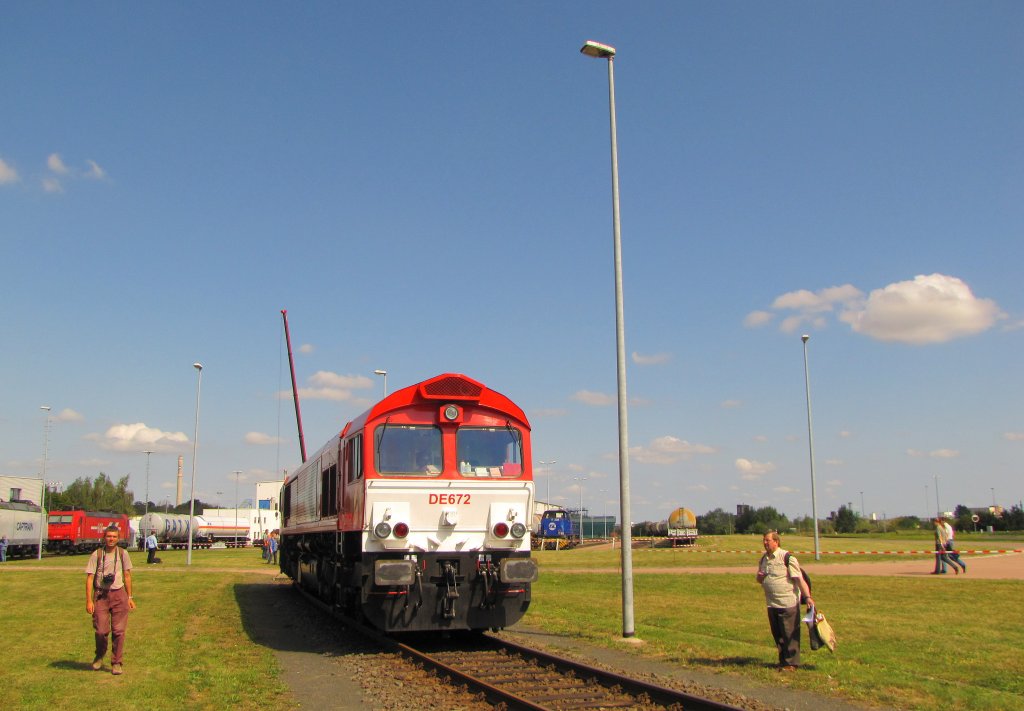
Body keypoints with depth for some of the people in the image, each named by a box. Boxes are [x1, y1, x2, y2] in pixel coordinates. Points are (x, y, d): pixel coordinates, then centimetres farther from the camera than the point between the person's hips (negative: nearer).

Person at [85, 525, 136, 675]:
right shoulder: (97, 554, -4)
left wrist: (130, 597, 10)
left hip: (119, 594, 2)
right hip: (101, 595, -1)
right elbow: (89, 578, -4)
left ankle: (117, 663, 11)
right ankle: (99, 656, 28)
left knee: (118, 630, 0)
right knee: (101, 630, -2)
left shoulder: (122, 553, 4)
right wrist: (89, 601, -9)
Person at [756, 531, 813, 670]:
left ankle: (791, 663, 7)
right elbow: (761, 580, 24)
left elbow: (799, 579, -14)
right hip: (771, 604, 7)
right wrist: (759, 578, 0)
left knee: (790, 634, -2)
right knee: (777, 634, 14)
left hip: (788, 603, -7)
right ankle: (783, 661, 26)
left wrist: (807, 597, -20)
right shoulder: (763, 559, 11)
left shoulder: (787, 558, -11)